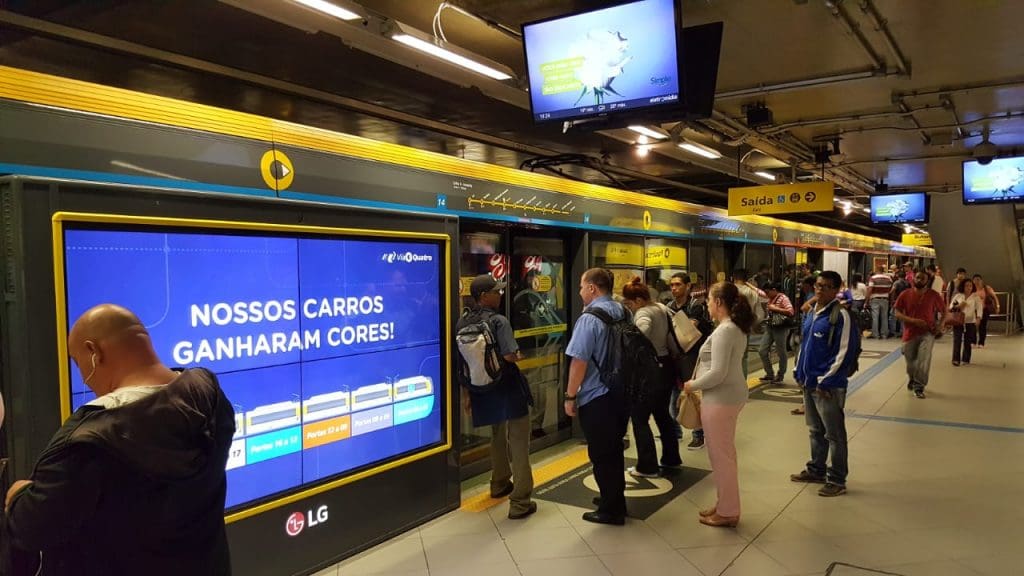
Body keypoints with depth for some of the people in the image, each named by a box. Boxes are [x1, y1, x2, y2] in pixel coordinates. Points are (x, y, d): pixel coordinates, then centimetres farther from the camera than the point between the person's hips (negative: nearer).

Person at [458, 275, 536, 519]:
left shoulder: (462, 323, 3)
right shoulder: (498, 321, -16)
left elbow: (461, 362, 7)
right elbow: (509, 356, -26)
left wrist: (466, 392, 16)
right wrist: (519, 356, -3)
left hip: (483, 392, 7)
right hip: (508, 389, -7)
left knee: (497, 437, 28)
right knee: (518, 444, 1)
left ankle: (500, 484, 45)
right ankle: (519, 502, 1)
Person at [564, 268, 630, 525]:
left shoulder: (590, 318, -19)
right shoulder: (623, 312, 5)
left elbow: (579, 360, -21)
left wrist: (570, 396, -12)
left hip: (596, 398, -8)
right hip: (622, 392, 8)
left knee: (601, 455, 5)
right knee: (615, 449, 21)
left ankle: (611, 511, 15)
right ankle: (615, 499, 35)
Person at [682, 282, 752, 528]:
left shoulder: (724, 331, -21)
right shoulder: (737, 328, 10)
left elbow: (717, 373, -25)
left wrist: (692, 385, -11)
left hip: (721, 398, -10)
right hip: (730, 395, 10)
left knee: (720, 455, 2)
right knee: (725, 453, 19)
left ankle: (727, 512, 13)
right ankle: (725, 505, 30)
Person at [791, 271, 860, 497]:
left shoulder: (840, 315, -15)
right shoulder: (812, 313, 10)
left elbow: (845, 352, -18)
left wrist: (826, 382, -16)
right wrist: (800, 373, 13)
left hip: (829, 385, -8)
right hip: (809, 382, 8)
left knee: (834, 434, 4)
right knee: (815, 430, 20)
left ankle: (837, 480, 15)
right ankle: (816, 470, 34)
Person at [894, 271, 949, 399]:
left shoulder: (934, 295, -2)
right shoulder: (905, 295, -2)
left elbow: (945, 311, 8)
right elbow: (898, 313, -4)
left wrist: (941, 324, -9)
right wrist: (913, 321, -18)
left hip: (927, 333, -1)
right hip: (910, 333, 1)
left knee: (924, 359, -18)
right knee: (911, 362, 13)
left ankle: (919, 386, -4)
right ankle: (912, 379, 44)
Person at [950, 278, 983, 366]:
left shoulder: (976, 297, 3)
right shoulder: (958, 296, 8)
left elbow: (979, 308, -6)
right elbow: (951, 307, 11)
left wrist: (978, 318, -22)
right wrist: (958, 306, -10)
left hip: (970, 322, 0)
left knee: (968, 342, 5)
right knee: (957, 340, -5)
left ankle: (966, 359, 16)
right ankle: (956, 359, -2)